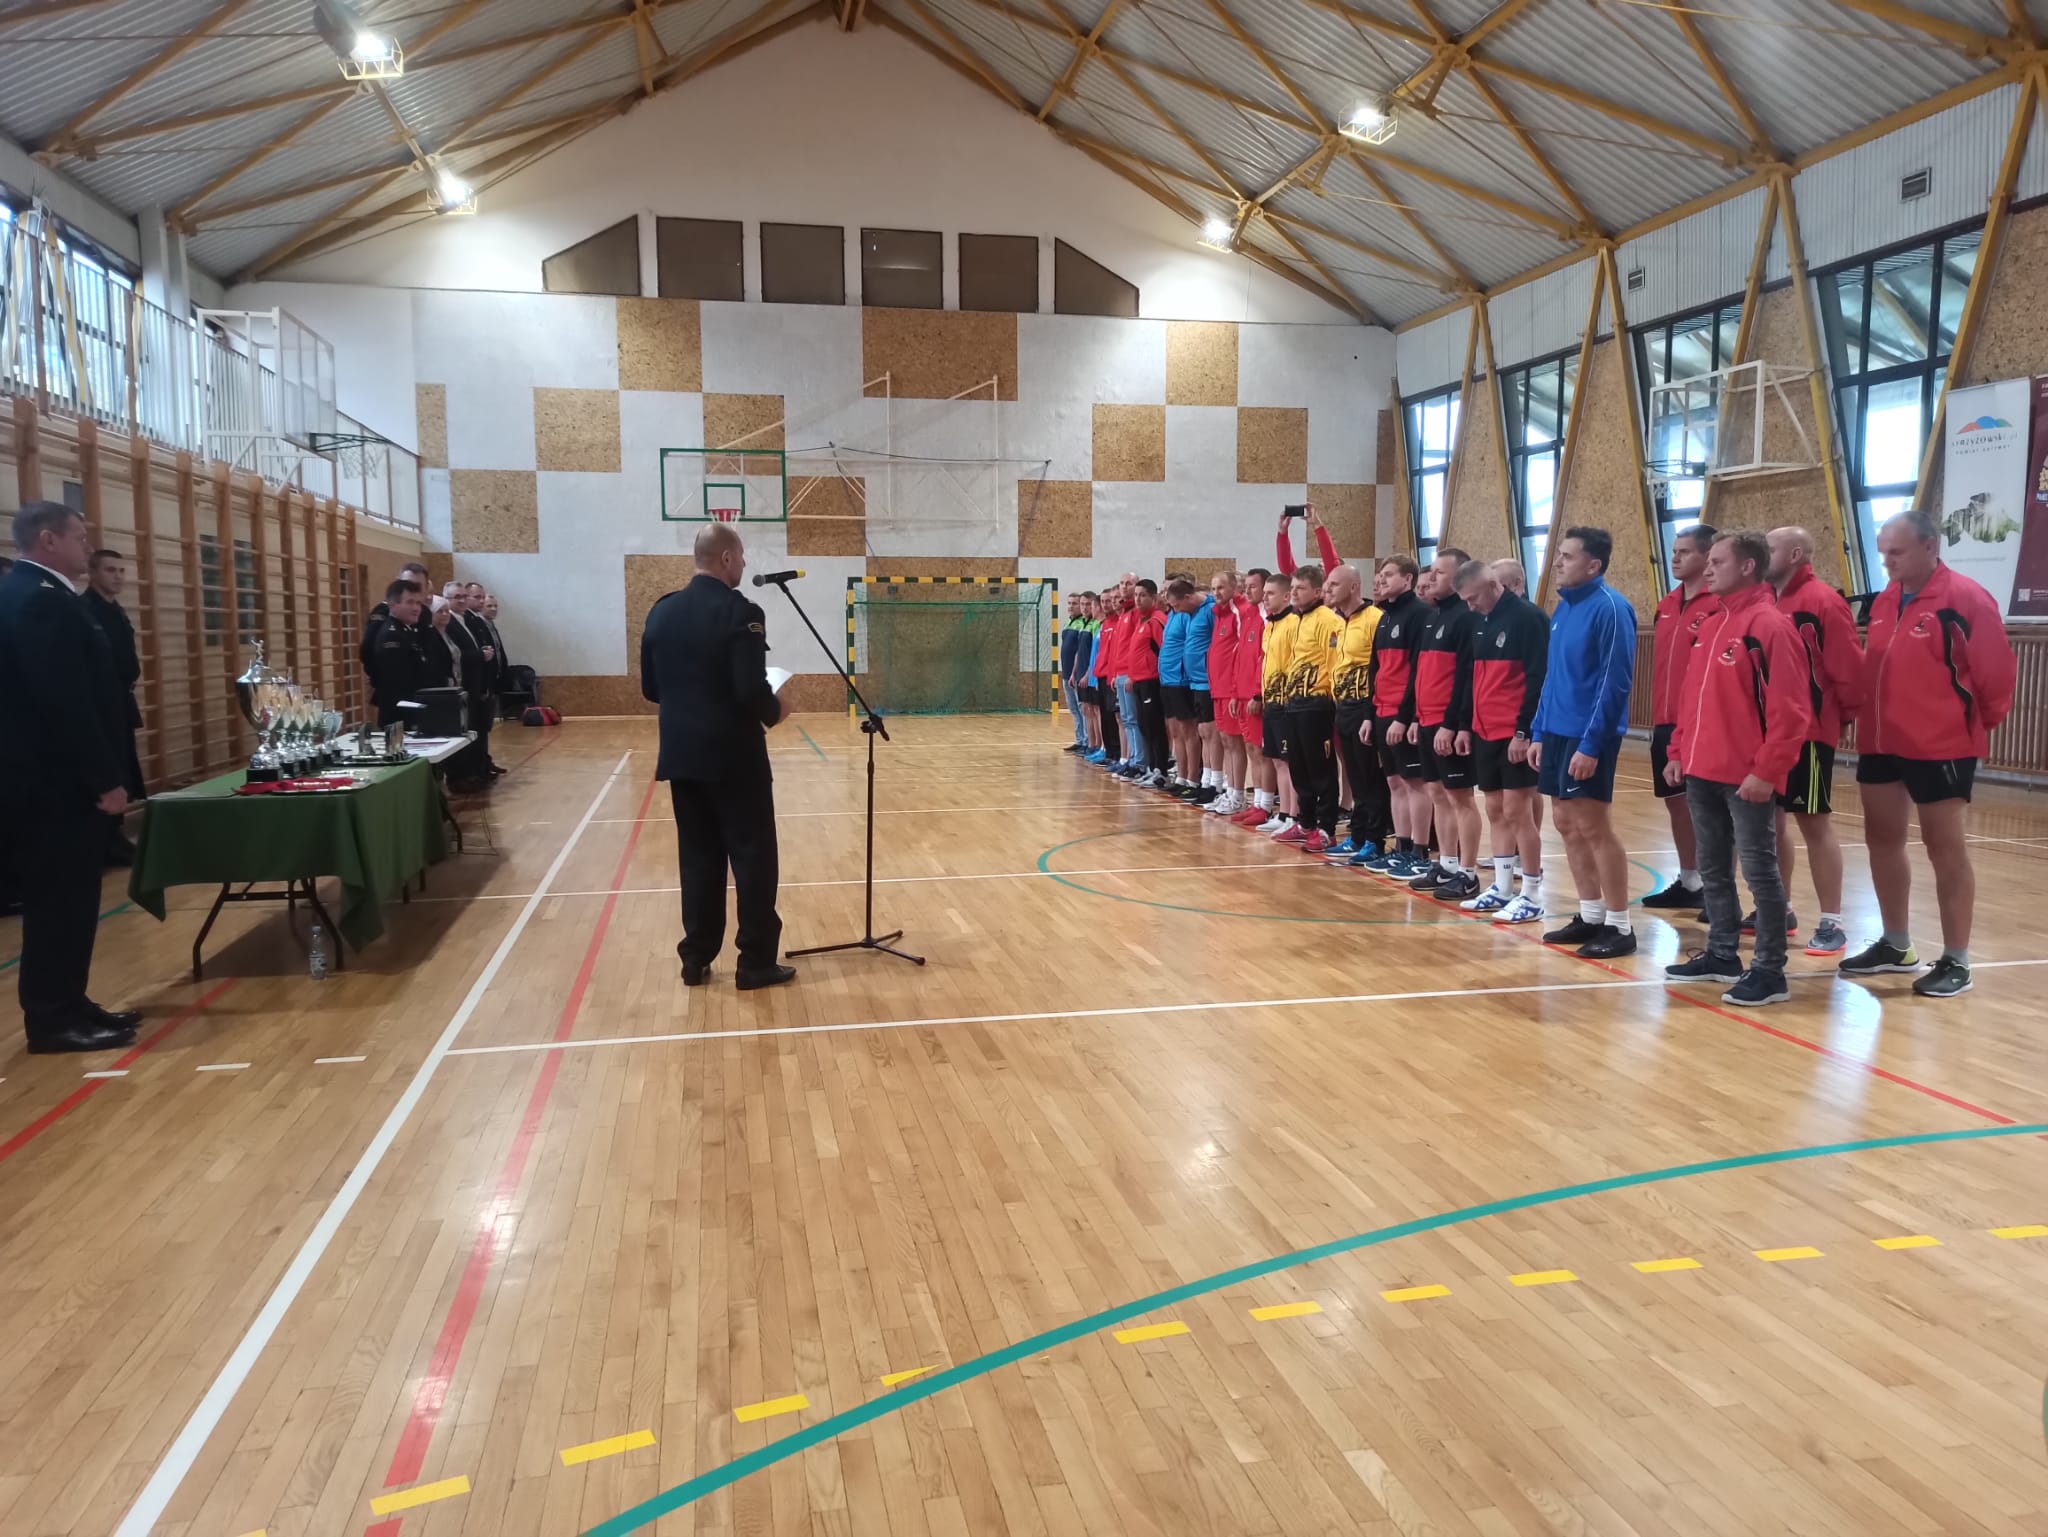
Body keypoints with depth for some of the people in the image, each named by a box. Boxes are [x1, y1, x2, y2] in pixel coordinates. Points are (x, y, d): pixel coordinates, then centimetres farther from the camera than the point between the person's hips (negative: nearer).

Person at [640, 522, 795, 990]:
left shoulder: (661, 611, 7)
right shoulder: (739, 611, -15)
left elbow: (651, 688, 10)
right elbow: (751, 690, -21)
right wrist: (774, 710, -1)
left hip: (682, 754, 7)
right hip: (733, 756, -6)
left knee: (697, 857, 13)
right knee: (753, 857, 4)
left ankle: (696, 960, 18)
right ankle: (756, 963, 8)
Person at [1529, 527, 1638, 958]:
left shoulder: (1609, 607, -14)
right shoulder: (1563, 607, 12)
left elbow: (1614, 682, -18)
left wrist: (1591, 743, -20)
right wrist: (1539, 732, 13)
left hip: (1587, 736, -8)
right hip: (1557, 732, 8)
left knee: (1594, 828, -3)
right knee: (1568, 825, 12)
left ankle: (1619, 926, 7)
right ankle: (1590, 916, 23)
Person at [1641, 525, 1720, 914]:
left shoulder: (1718, 605, -11)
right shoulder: (1666, 605, 13)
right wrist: (1657, 716, 15)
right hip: (1665, 723, 8)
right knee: (1675, 801, 15)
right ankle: (1688, 882, 28)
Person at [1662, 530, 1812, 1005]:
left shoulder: (1770, 626, -12)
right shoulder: (1711, 625, 15)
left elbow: (1789, 710, -17)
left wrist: (1766, 771, -20)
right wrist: (1678, 751, 13)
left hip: (1747, 777, -9)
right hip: (1701, 771, 9)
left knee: (1759, 870, -1)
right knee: (1713, 869, 15)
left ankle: (1769, 970, 6)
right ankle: (1722, 954, 27)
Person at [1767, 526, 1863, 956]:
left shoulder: (1823, 602, -12)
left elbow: (1849, 668, -14)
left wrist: (1844, 715, -6)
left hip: (1807, 732, -8)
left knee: (1814, 823, -2)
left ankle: (1832, 923, 6)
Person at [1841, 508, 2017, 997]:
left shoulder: (1966, 599, -14)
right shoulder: (1884, 601, 9)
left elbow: (1995, 671, -11)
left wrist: (1979, 721, 1)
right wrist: (1866, 716, 10)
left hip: (1940, 747, -7)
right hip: (1880, 743, 8)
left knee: (1945, 850, 2)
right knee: (1882, 840, 14)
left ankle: (1956, 961, 12)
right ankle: (1896, 945, 29)